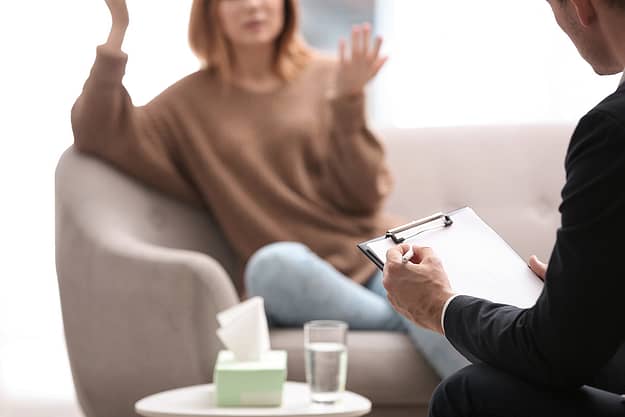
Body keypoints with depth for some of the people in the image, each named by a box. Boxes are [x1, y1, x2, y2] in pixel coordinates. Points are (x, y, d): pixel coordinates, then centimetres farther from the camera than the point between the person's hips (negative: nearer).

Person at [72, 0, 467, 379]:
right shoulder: (193, 101, 11)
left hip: (372, 256, 0)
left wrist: (347, 102, -13)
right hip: (297, 283, 1)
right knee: (275, 263, -36)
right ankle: (405, 322, -19)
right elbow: (97, 135, -1)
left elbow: (361, 196, 1)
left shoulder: (325, 77, 8)